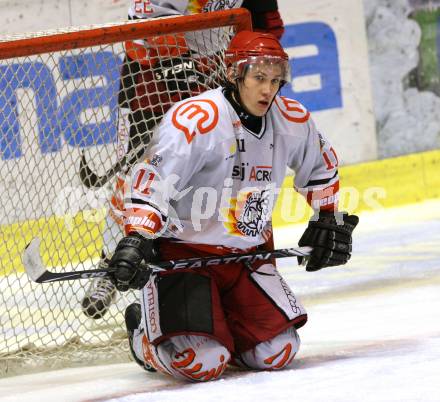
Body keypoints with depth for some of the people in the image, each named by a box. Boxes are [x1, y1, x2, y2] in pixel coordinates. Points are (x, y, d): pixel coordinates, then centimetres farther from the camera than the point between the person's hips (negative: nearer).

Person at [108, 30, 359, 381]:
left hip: (249, 254, 6)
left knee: (277, 353, -9)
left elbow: (321, 167, 21)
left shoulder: (293, 121, 0)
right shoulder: (194, 119, -20)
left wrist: (328, 221, 20)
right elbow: (151, 182, -23)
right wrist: (136, 240, -34)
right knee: (201, 363, -21)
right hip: (182, 253, -6)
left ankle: (219, 321, 22)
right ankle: (146, 332, 13)